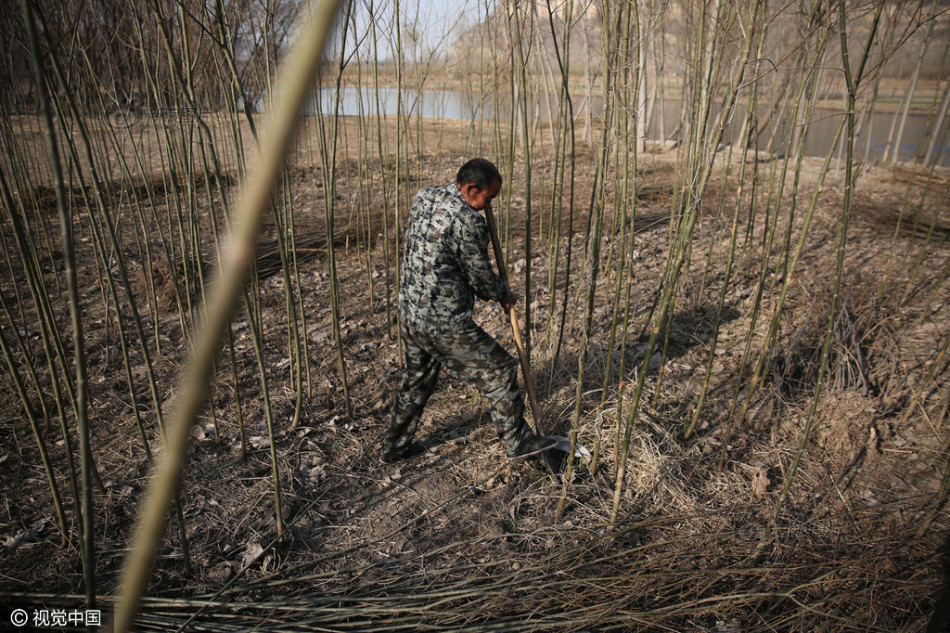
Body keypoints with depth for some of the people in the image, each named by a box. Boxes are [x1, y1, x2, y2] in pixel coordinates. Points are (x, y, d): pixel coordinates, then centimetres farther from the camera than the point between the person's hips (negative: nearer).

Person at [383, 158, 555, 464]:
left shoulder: (422, 198, 2)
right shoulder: (468, 221, -22)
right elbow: (480, 277, -11)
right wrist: (504, 295, 9)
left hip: (408, 313, 8)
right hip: (444, 324, -8)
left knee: (416, 381, 25)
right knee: (498, 371, 8)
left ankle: (395, 446, 39)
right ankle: (517, 441, 22)